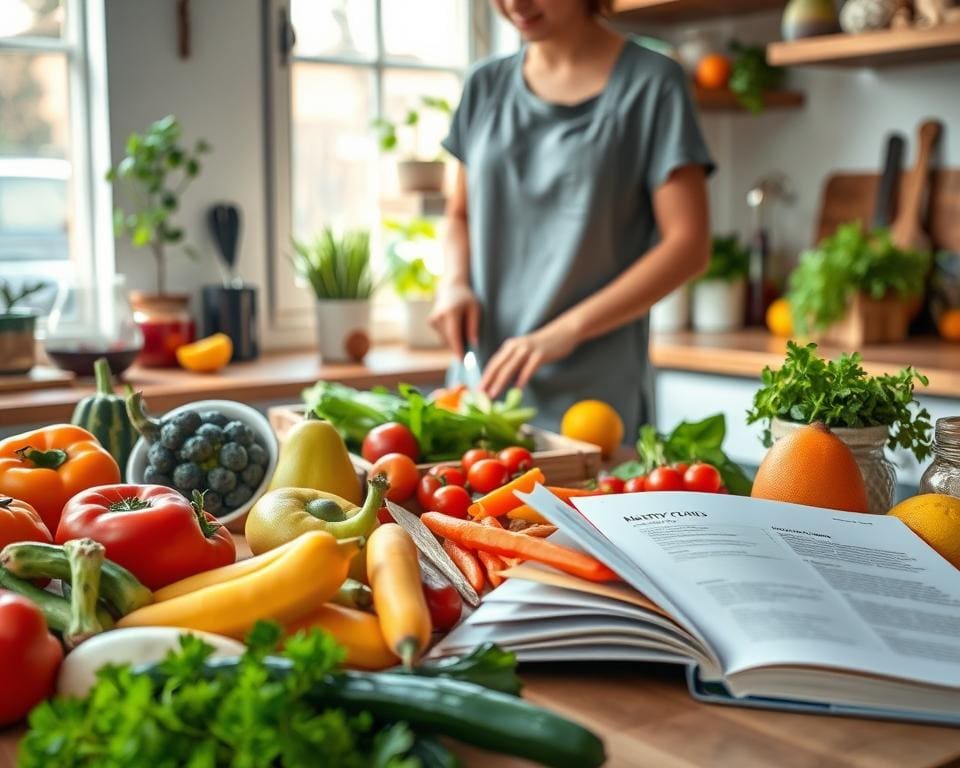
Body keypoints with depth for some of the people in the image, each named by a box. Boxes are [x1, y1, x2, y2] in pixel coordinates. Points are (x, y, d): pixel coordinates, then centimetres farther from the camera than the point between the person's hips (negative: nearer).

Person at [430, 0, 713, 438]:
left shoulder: (650, 84, -4)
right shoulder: (487, 85, 10)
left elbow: (689, 245, -9)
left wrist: (567, 330, -18)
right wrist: (455, 280, -1)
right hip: (483, 378, 4)